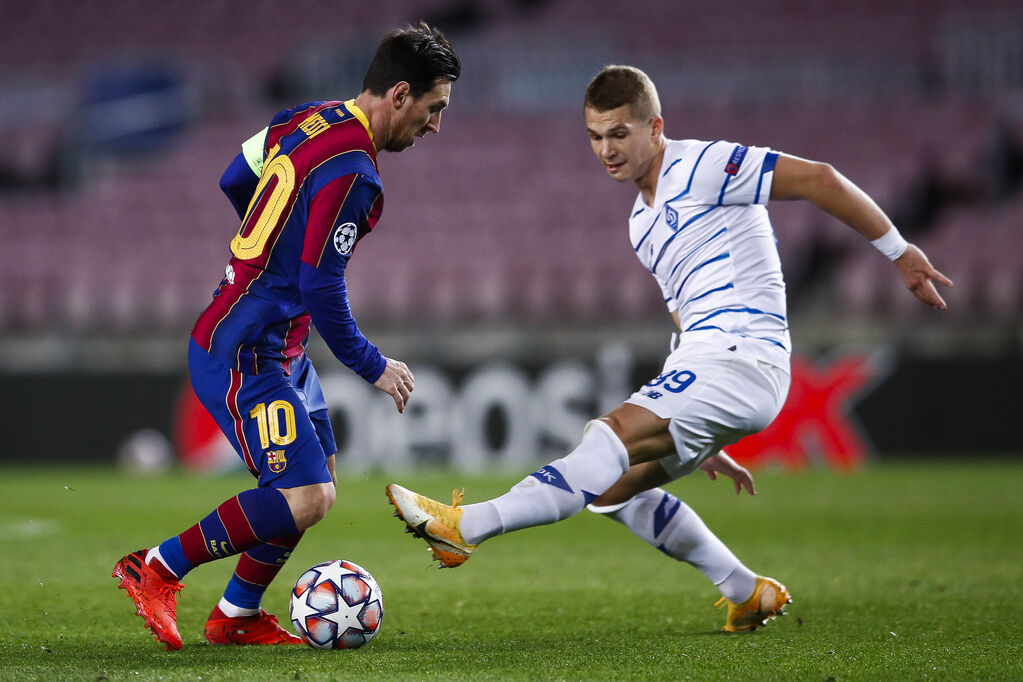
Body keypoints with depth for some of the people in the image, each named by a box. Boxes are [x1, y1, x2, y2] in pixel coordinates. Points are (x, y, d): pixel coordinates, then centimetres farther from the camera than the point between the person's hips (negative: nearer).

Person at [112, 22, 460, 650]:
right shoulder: (351, 171, -22)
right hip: (244, 355, -11)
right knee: (306, 498, -16)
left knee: (320, 480, 16)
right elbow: (322, 289, -23)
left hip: (281, 349, 11)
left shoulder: (307, 121, 6)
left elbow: (234, 181, 21)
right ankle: (158, 569, -4)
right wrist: (374, 367, -9)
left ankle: (237, 616, 21)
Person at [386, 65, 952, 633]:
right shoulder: (643, 222, 22)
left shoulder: (701, 167, -5)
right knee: (613, 487, 8)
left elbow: (819, 180, -8)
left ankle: (468, 526, -35)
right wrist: (703, 443, 26)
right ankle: (748, 594, 13)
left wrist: (899, 252, -6)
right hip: (700, 362, 10)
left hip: (744, 358, -10)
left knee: (614, 433, -24)